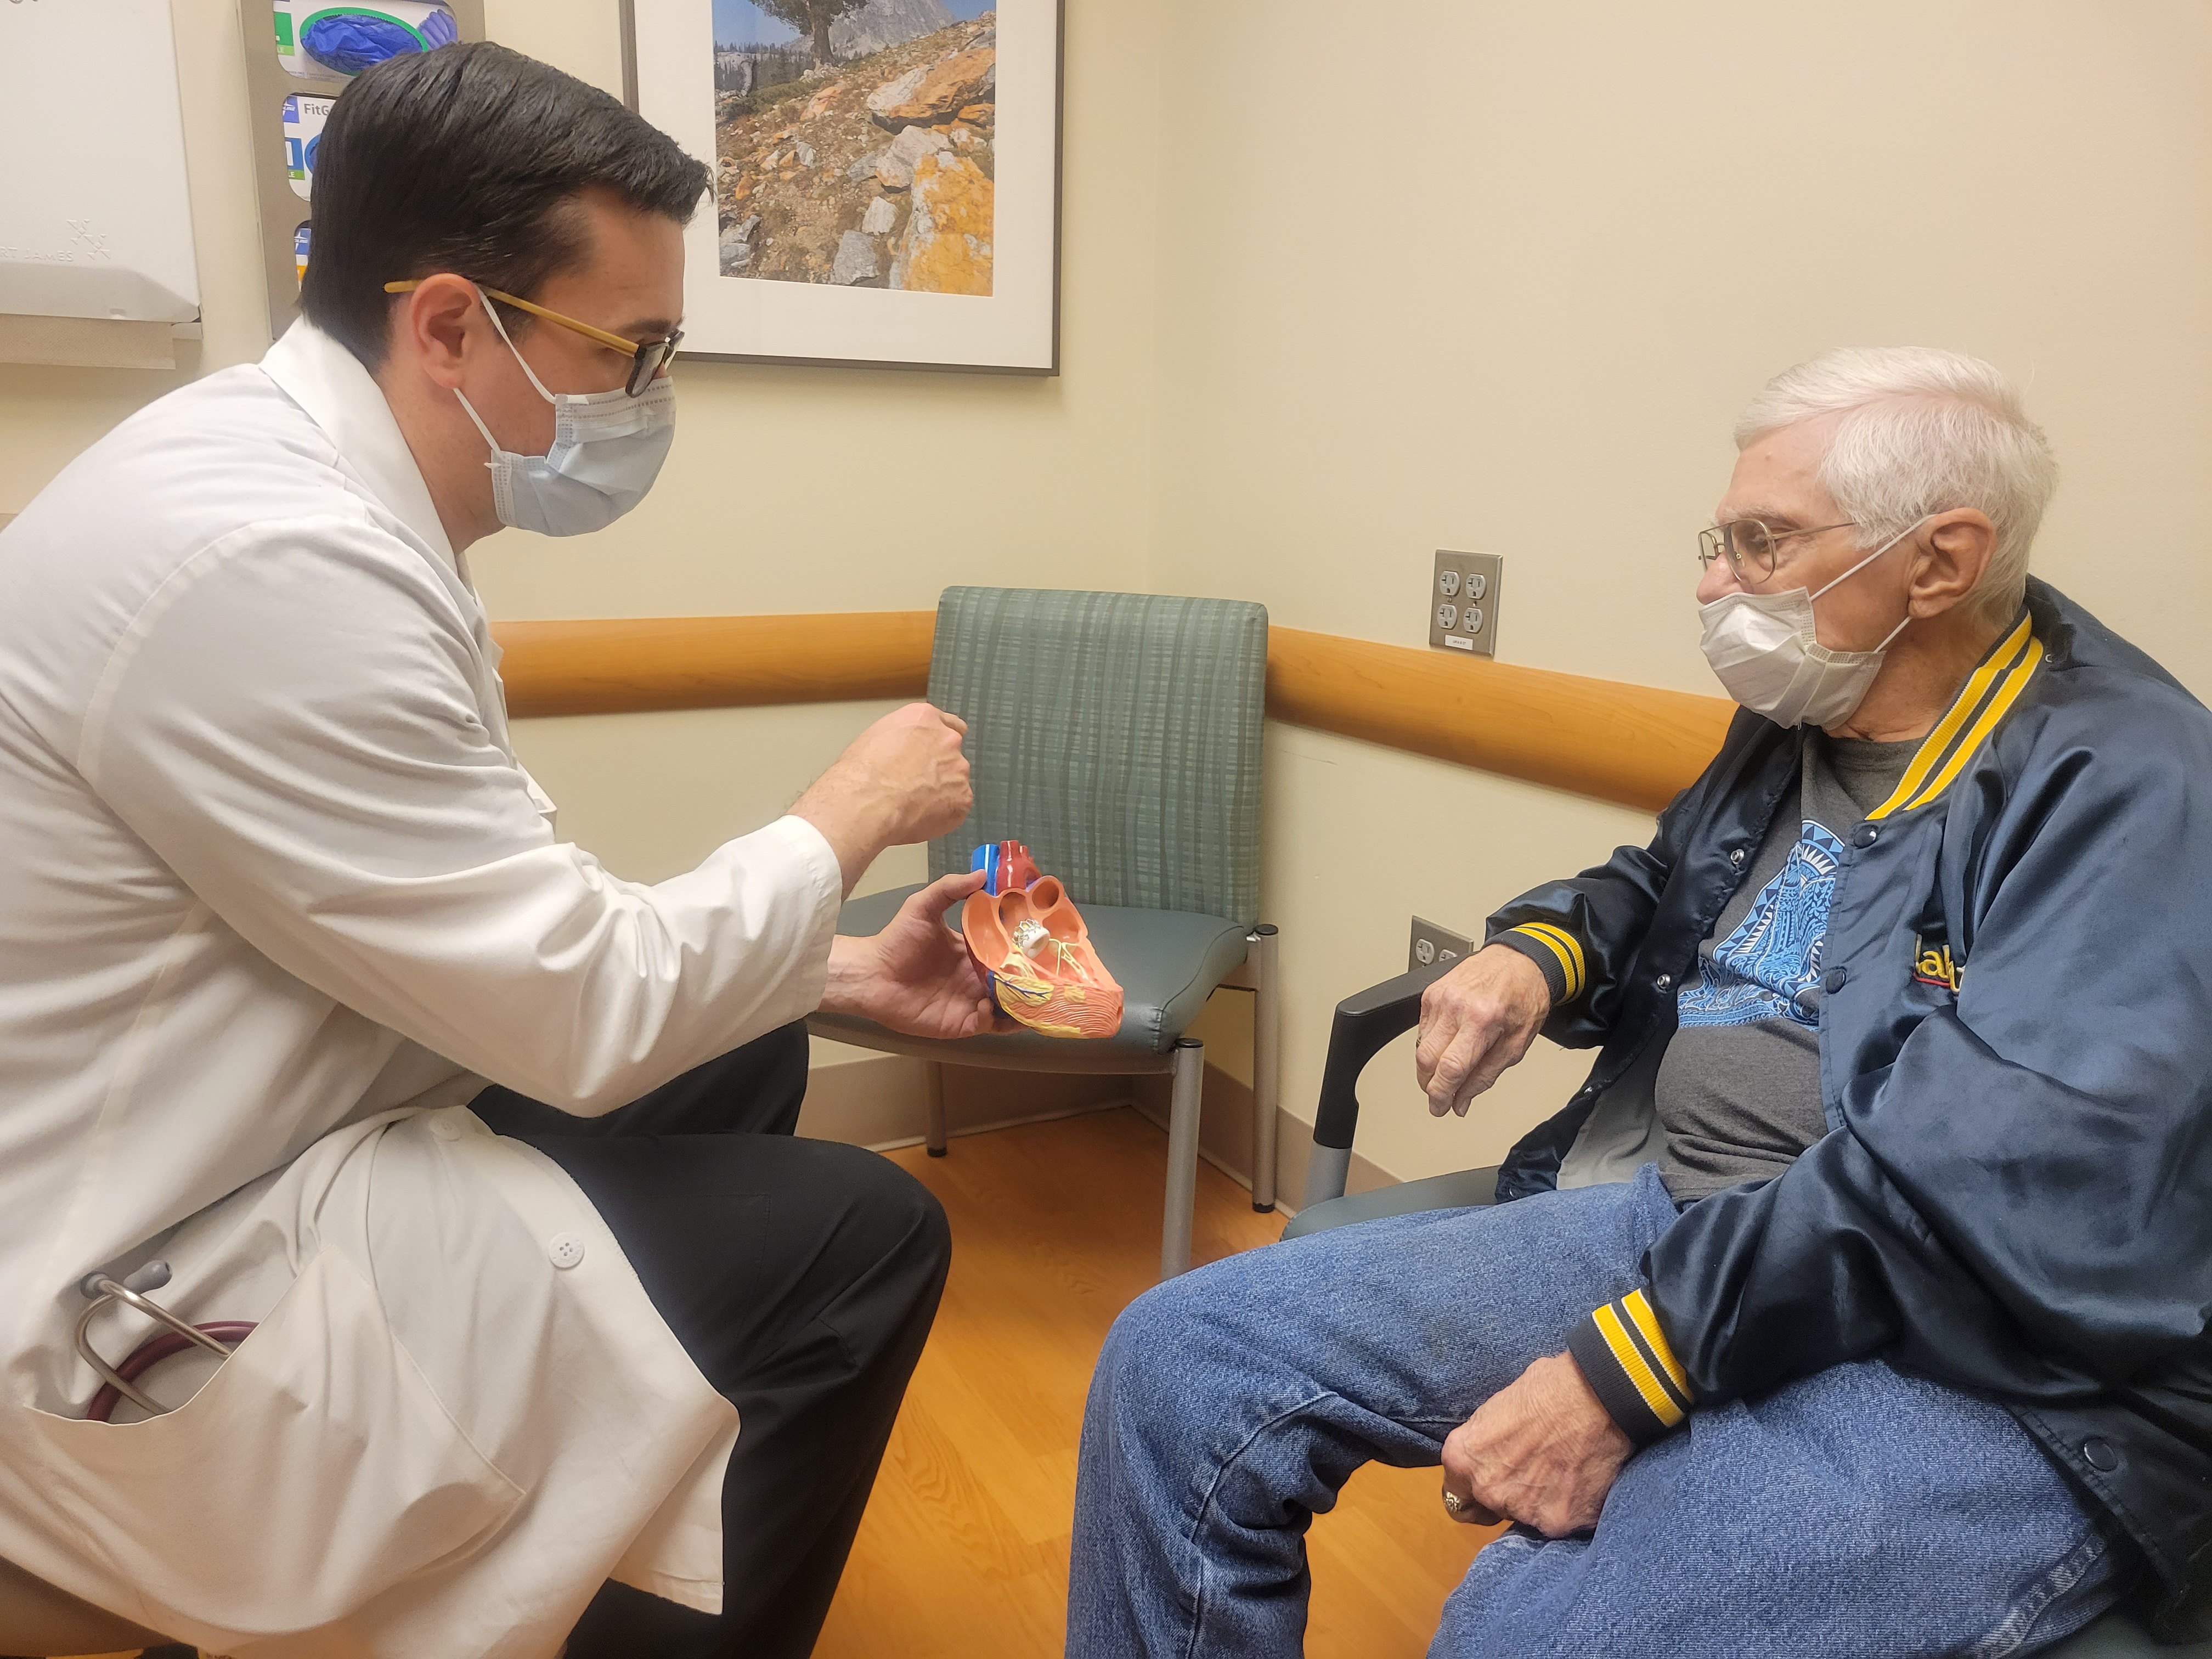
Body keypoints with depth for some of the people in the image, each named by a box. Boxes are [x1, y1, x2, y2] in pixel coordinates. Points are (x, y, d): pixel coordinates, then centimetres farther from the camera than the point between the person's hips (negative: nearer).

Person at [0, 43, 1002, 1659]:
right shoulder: (268, 560, -28)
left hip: (250, 1145, 10)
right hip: (145, 1307, -9)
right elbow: (587, 1015, -23)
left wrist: (840, 966, 5)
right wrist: (853, 810, -9)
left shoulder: (308, 487, 3)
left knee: (744, 1048, 14)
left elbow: (523, 926, 7)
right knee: (860, 1235, -11)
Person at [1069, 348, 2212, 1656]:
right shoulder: (1797, 720, 13)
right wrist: (1536, 950, 6)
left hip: (1983, 1364, -6)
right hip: (1663, 1223, 7)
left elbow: (1984, 1184, -22)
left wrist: (1619, 1374, -24)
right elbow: (1660, 884, 30)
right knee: (1180, 1362, -8)